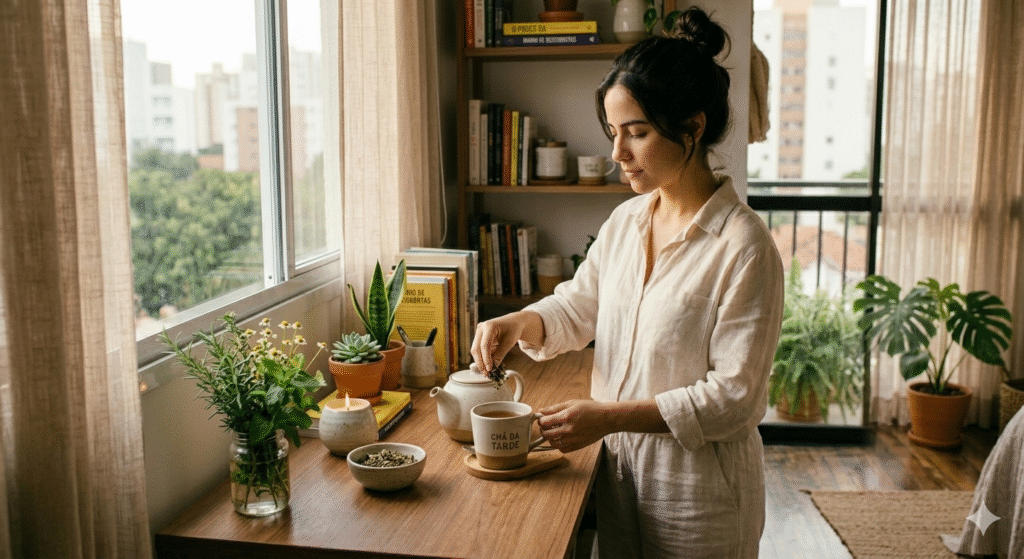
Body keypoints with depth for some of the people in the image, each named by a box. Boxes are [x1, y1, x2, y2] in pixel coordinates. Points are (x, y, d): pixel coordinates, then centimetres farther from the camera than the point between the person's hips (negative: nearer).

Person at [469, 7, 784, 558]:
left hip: (699, 491, -6)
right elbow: (578, 307, 13)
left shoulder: (743, 247, -20)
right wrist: (520, 322, -8)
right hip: (620, 469, 6)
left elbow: (733, 395, -20)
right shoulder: (625, 222, 2)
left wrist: (610, 416, -25)